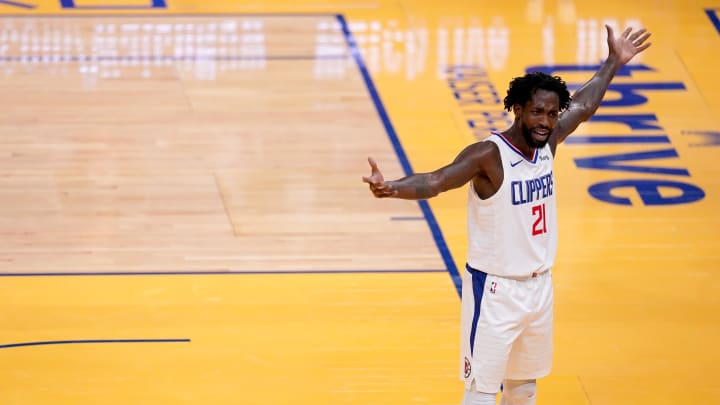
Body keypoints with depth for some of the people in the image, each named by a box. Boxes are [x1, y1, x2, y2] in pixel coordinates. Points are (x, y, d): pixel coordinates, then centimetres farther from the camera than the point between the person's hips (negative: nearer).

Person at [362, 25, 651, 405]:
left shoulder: (547, 142, 0)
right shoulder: (489, 155, -22)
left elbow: (582, 107, 20)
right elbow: (436, 181, -36)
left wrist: (613, 62, 30)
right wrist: (392, 188, -56)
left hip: (539, 284, 7)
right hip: (495, 288, -7)